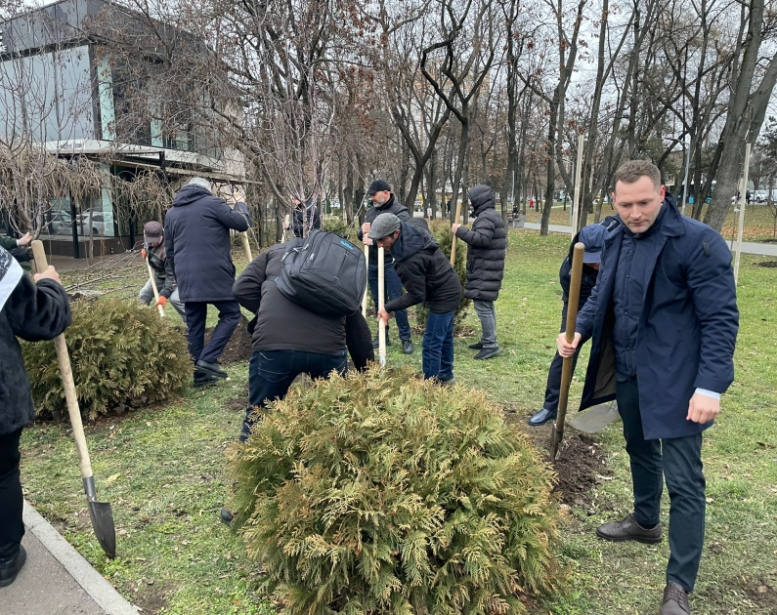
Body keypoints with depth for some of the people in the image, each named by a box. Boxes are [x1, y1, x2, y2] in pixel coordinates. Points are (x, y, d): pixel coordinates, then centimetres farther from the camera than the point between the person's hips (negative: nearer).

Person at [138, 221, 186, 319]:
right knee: (143, 296, 12)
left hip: (175, 275, -8)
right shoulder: (148, 235, -17)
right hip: (159, 274, 8)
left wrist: (164, 294, -39)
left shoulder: (168, 249, -39)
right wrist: (145, 248, -2)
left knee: (175, 298, -28)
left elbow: (172, 275, -36)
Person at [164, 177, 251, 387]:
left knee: (194, 325, 10)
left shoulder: (171, 213, 18)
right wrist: (240, 204, 18)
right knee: (231, 314, 7)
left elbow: (169, 251, 20)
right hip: (215, 274, -6)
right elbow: (242, 223, -2)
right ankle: (208, 359, -6)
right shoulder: (213, 203, -1)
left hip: (187, 278, 6)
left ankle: (199, 373, 13)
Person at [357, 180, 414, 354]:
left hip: (390, 263, -6)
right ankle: (383, 335, 24)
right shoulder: (370, 211, 14)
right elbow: (361, 235, 16)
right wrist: (362, 232, -8)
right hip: (372, 263, 6)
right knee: (378, 301, 12)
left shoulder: (400, 211, -7)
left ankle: (406, 338, 6)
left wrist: (374, 238, -26)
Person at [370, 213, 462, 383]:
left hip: (443, 297, -10)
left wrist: (388, 308, -17)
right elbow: (421, 219, 17)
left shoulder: (411, 261, -35)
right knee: (444, 336, 23)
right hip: (449, 290, 10)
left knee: (431, 344, -3)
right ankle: (445, 375, 39)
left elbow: (416, 296, -25)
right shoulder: (411, 230, -9)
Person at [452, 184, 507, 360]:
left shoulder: (486, 216, -15)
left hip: (484, 271, -12)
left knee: (482, 306, -11)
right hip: (487, 270, 12)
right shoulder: (490, 215, 20)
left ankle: (491, 345, -9)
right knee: (487, 306, 16)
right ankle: (487, 341, 25)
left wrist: (460, 231, -22)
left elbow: (482, 239, -29)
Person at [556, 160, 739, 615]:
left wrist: (711, 384, -25)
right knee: (640, 451, 25)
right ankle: (646, 522, 49)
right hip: (628, 372, 7)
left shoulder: (698, 241, -17)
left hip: (676, 381, -7)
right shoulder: (617, 240, 4)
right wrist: (579, 330, -4)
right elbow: (602, 296, 14)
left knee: (684, 481, -1)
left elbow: (721, 319, -18)